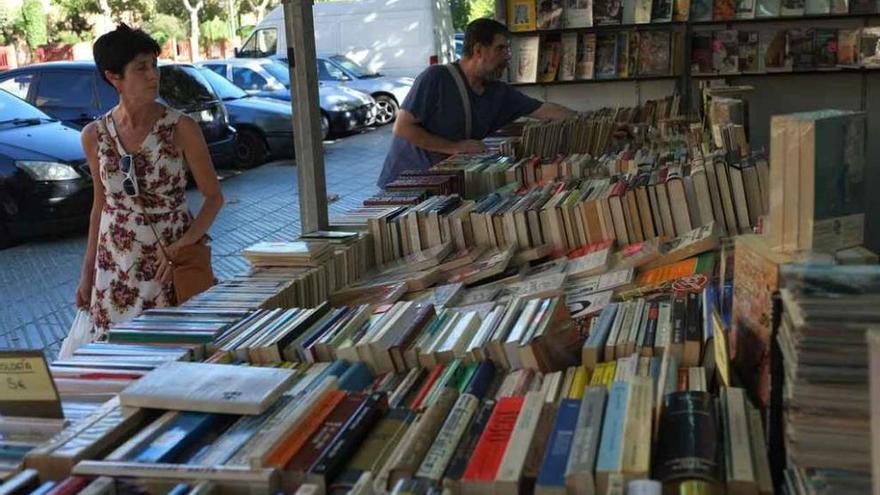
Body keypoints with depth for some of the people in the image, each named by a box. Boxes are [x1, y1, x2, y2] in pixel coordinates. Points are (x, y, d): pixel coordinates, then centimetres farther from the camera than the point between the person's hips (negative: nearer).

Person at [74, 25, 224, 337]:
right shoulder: (94, 135, 1)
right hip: (115, 267, 3)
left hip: (172, 263, -2)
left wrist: (181, 246, -17)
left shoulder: (181, 128, -8)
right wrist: (88, 271, 13)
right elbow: (101, 203, 11)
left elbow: (214, 197, -4)